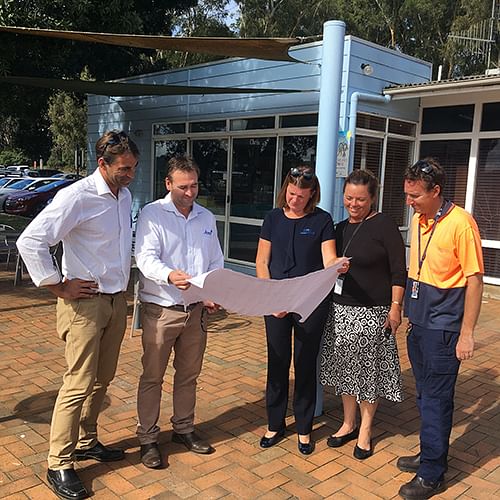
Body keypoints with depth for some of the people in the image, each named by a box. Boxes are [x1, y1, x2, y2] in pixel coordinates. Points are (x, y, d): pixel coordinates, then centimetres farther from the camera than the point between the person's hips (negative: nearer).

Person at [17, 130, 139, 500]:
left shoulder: (125, 196, 8)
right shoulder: (76, 197, -17)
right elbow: (30, 241, -21)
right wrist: (59, 286, -17)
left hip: (117, 300, 7)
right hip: (85, 302, -7)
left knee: (102, 379, 17)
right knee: (79, 385, -2)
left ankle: (86, 442, 35)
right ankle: (59, 464, 14)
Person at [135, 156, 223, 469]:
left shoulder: (207, 218, 12)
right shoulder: (152, 214, -5)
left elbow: (216, 262, 15)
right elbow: (146, 257, -17)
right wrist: (170, 275, -36)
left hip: (197, 309, 5)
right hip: (161, 309, -5)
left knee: (189, 374, 16)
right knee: (153, 375, 4)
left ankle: (184, 429, 34)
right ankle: (148, 438, 19)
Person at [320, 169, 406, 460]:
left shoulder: (384, 226, -7)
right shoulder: (340, 228, 10)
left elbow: (398, 271, -9)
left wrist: (395, 307, -13)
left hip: (372, 311, -5)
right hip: (340, 308, 6)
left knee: (368, 370, 4)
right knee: (345, 368, 12)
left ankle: (365, 430, 21)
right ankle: (349, 423, 29)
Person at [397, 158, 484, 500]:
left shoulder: (460, 223, -17)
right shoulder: (418, 220, 7)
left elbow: (475, 280, -16)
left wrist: (467, 334, -15)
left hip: (443, 330, -8)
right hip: (419, 324, 8)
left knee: (436, 400, 3)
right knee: (425, 395, 18)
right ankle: (431, 455, 35)